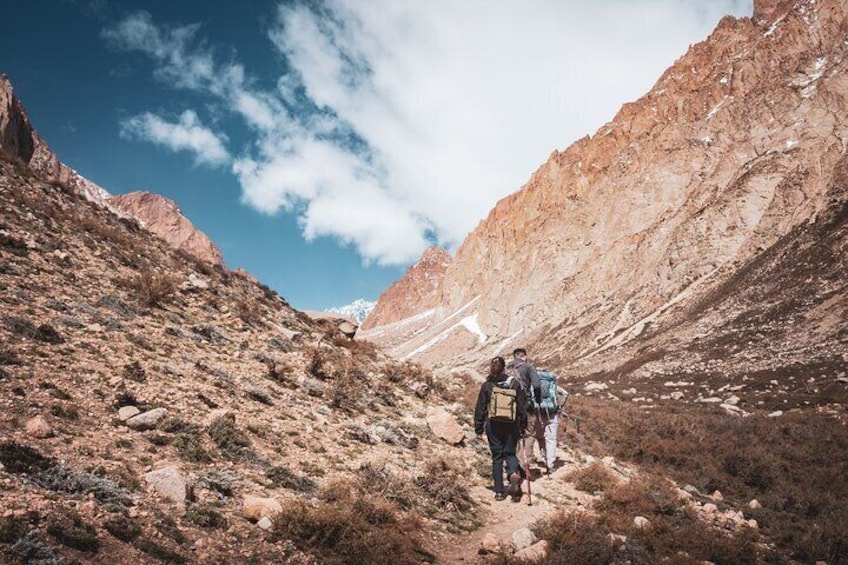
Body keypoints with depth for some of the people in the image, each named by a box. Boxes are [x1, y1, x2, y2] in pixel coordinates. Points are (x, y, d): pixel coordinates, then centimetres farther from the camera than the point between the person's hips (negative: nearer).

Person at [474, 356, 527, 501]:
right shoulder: (514, 384, 0)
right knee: (510, 453, 14)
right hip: (512, 425, 1)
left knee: (497, 456, 8)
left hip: (493, 425, -1)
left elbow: (480, 408, 0)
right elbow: (522, 406, 3)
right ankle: (514, 474, -17)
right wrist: (523, 425, 12)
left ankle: (499, 491, 9)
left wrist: (479, 428, 9)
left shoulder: (487, 386, -3)